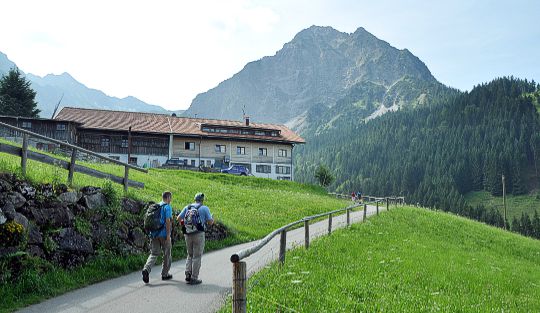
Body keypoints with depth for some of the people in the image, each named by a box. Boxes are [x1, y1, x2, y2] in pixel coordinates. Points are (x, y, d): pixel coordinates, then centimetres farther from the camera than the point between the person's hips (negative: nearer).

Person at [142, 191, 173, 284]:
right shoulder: (167, 207, -10)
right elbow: (167, 221, -17)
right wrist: (168, 235, -16)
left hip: (154, 233, 6)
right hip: (164, 234, -6)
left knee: (154, 253, 6)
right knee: (166, 254, 9)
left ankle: (146, 269, -17)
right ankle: (165, 274, 18)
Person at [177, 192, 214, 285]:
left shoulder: (187, 207, 10)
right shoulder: (205, 208, 0)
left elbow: (179, 218, 7)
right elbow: (210, 222, -3)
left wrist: (183, 224, 25)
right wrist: (212, 220, 19)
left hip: (187, 234, 4)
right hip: (199, 234, -4)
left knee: (190, 255, 19)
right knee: (197, 256, 4)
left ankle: (188, 274, 7)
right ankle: (194, 278, 5)